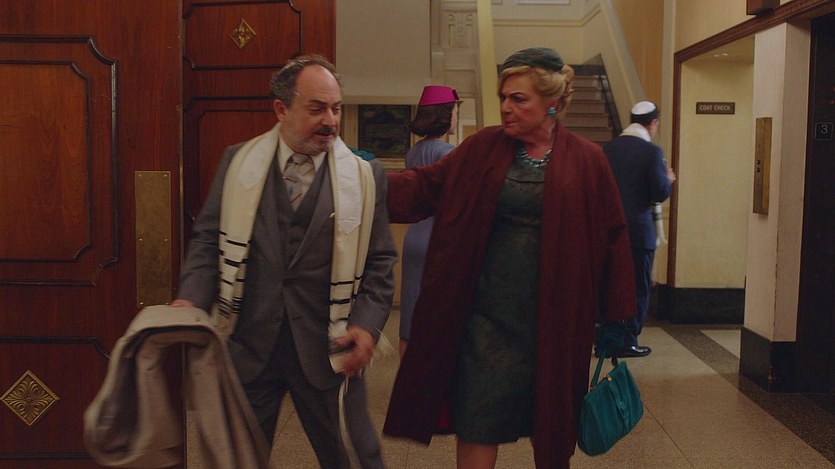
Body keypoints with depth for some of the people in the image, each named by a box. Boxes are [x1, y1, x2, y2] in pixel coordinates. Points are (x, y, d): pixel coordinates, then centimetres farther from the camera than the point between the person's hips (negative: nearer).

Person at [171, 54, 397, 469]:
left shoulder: (365, 176, -1)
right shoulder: (238, 163, 3)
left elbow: (379, 262, 2)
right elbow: (208, 239, 4)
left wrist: (368, 325, -11)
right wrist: (191, 299, -12)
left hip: (325, 349, -1)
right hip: (248, 342, 1)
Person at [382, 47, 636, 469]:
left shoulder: (587, 161, -3)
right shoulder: (483, 148, 2)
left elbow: (611, 238, 1)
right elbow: (426, 187, -1)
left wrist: (617, 318, 1)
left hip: (555, 320, -1)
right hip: (488, 315, 1)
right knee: (476, 433, 6)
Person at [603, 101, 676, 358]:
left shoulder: (608, 148, 3)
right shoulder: (651, 151, -12)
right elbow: (661, 193, -14)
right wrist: (669, 179, 6)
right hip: (639, 230, -5)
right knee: (638, 288, 7)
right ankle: (627, 342, 10)